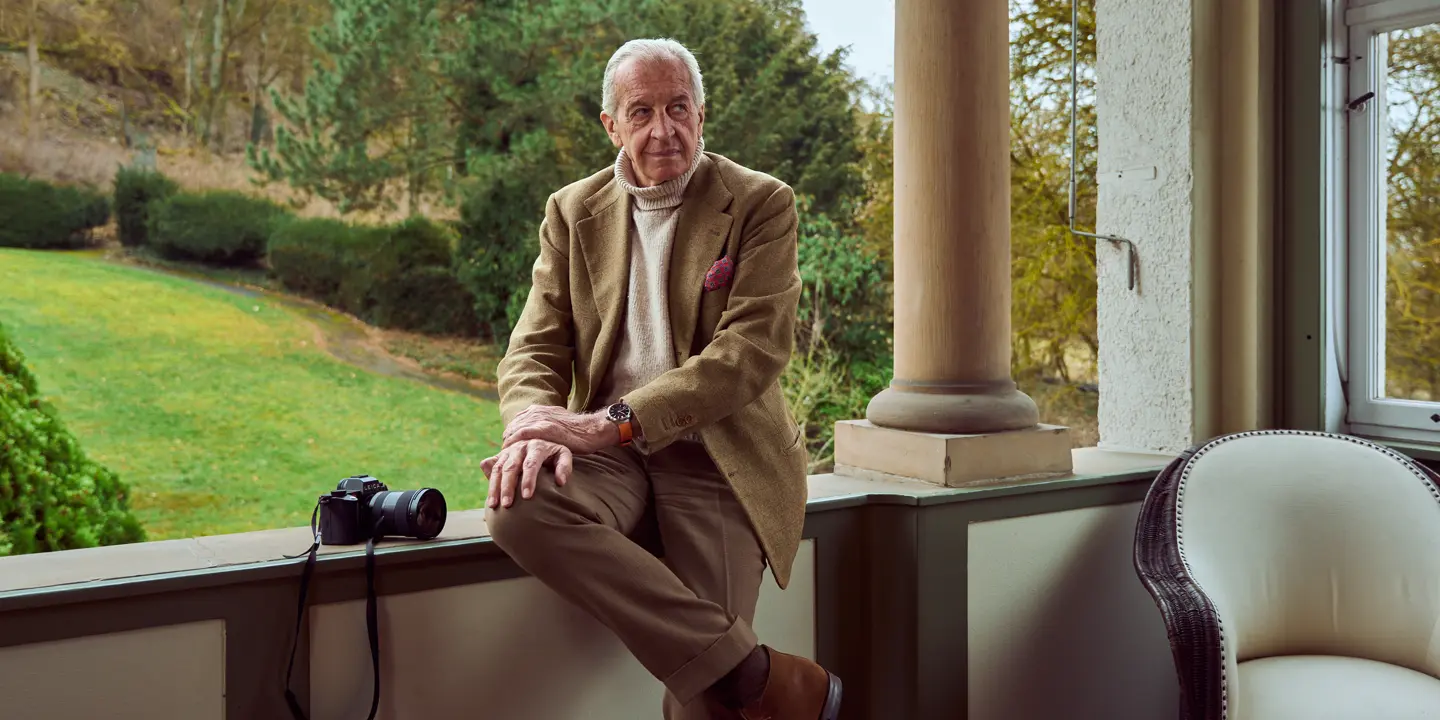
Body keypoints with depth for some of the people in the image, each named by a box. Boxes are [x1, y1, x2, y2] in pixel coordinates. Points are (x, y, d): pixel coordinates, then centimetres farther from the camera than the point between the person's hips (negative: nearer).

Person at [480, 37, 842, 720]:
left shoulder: (761, 203, 0)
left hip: (718, 458, -4)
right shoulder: (572, 211, 12)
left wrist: (614, 421, -22)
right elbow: (535, 348, 6)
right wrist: (536, 428, -19)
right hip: (611, 454, 4)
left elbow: (754, 348, -12)